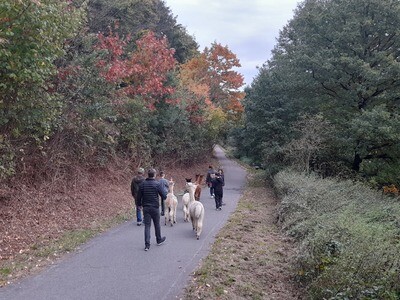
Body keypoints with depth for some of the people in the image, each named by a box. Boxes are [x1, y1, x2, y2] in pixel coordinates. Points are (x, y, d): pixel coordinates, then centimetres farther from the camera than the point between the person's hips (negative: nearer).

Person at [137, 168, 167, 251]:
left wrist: (139, 204, 19)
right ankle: (159, 240, 33)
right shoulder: (157, 184, -12)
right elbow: (164, 196, -12)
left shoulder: (142, 184, -1)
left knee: (147, 225, 5)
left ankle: (147, 244, 0)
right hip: (155, 207, -3)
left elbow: (139, 196, 5)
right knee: (157, 224, 15)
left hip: (145, 207, 3)